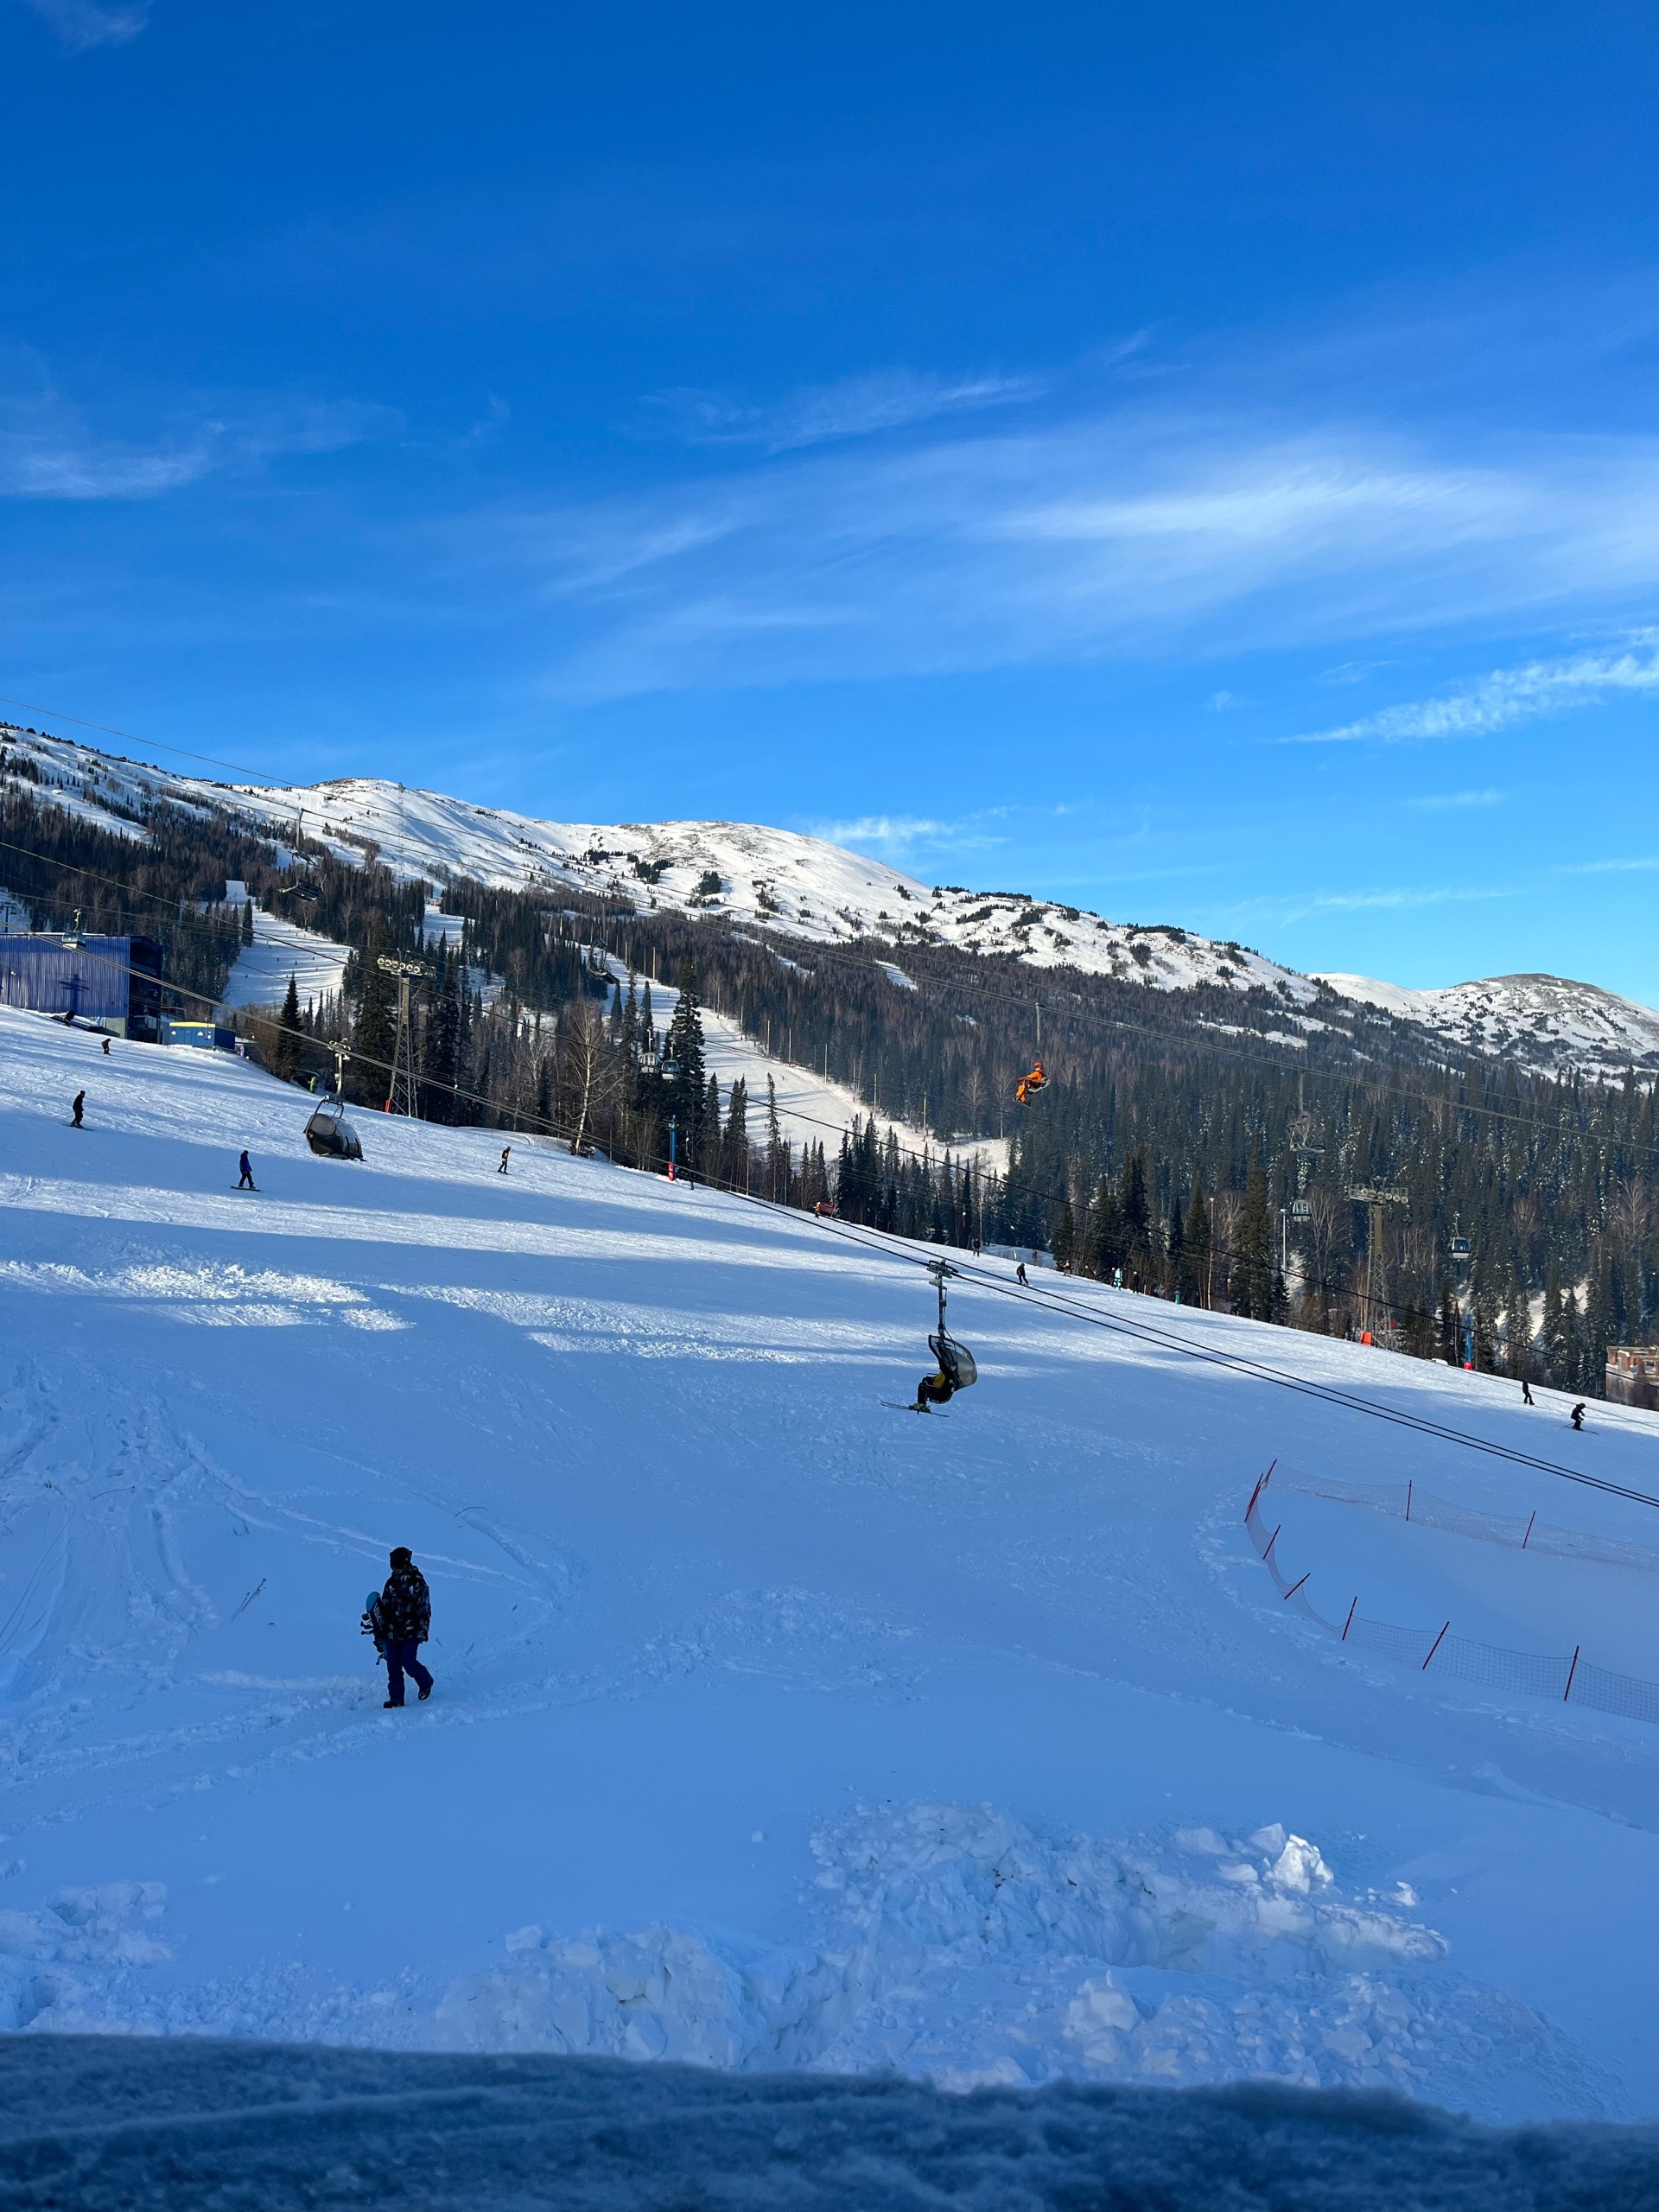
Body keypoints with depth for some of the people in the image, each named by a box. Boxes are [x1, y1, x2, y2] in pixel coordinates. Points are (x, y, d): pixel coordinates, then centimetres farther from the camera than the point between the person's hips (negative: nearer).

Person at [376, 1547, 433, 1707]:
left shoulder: (417, 1582, -6)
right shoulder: (391, 1582, 12)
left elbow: (424, 1608, -7)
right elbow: (383, 1608, 18)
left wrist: (422, 1631, -13)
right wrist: (380, 1631, 14)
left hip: (411, 1632, -6)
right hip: (392, 1632, 6)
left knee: (408, 1663, -10)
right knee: (393, 1666, 4)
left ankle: (425, 1683, 17)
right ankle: (396, 1697, 13)